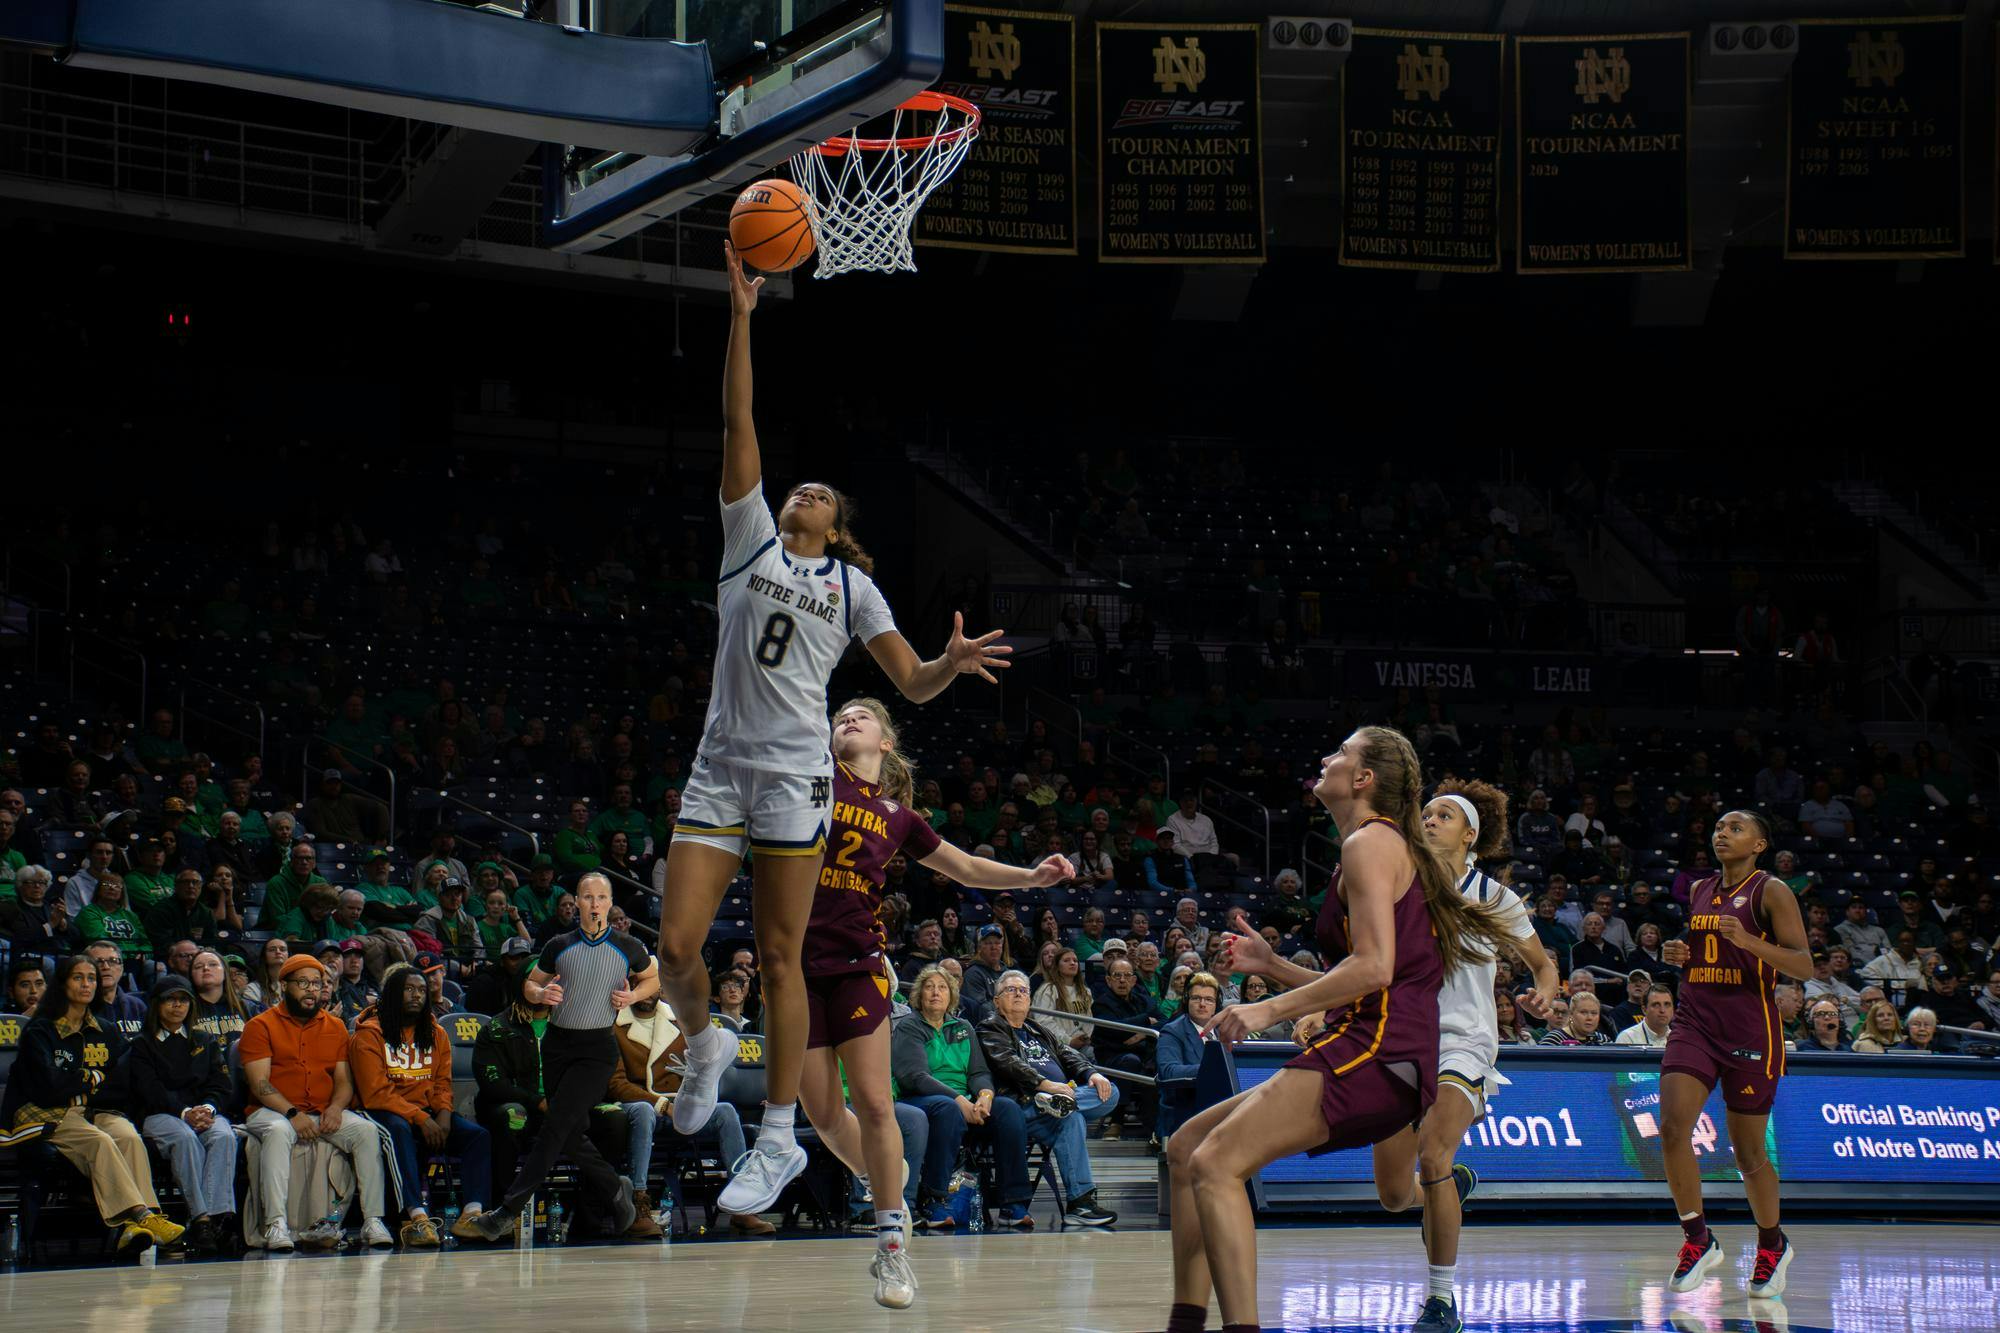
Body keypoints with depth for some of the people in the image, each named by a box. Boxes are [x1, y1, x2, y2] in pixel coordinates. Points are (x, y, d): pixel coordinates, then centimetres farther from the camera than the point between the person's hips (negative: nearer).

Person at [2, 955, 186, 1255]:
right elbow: (49, 1086, -9)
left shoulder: (107, 1033, 20)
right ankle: (138, 1215, -48)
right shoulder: (39, 1031, 4)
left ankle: (132, 1228, -48)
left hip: (93, 1112, 4)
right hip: (45, 1115, -4)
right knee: (100, 1141, -35)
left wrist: (81, 1092, 2)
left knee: (129, 1137, -31)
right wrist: (93, 1079, 2)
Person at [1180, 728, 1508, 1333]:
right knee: (1186, 1146, 14)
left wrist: (1272, 1008, -16)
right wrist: (1272, 965, 23)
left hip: (1373, 1051, -11)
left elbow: (1374, 968, -17)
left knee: (1216, 1162, -26)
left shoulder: (1370, 843, -4)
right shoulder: (1403, 851, 26)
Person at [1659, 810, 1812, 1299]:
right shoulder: (1697, 892, 14)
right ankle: (1698, 1239, -5)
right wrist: (1676, 953, 5)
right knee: (1673, 1126, -16)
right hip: (1695, 1021, 5)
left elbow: (1804, 966, -11)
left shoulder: (1771, 893, -4)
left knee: (1747, 1149, 4)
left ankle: (1772, 1244, 27)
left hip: (1750, 1029, -4)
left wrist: (1748, 941, -25)